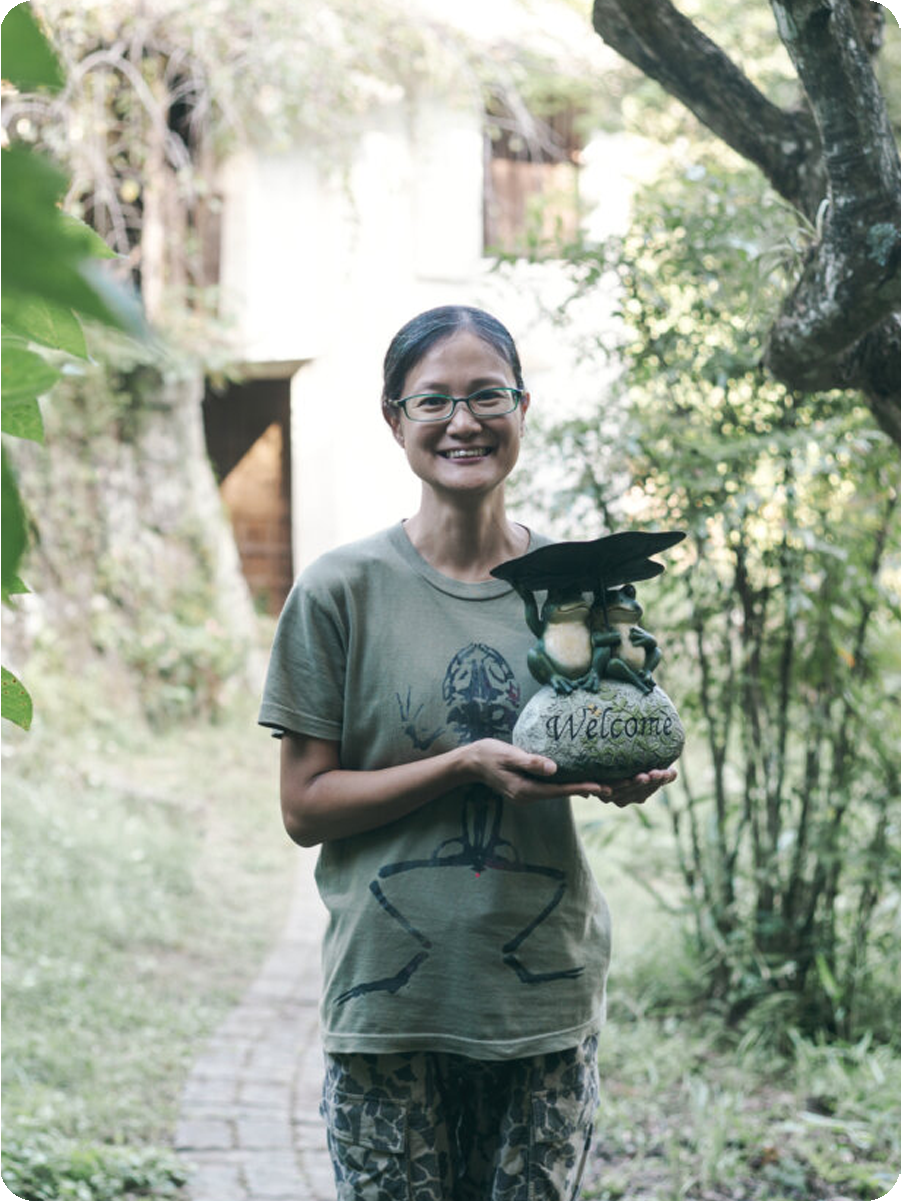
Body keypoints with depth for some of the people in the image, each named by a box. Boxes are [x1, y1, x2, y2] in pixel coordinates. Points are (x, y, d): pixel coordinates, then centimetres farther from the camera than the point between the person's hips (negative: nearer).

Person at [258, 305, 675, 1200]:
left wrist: (630, 778, -8)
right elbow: (305, 807, -7)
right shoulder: (343, 589, -5)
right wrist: (464, 767, -19)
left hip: (550, 991, 3)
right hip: (391, 990, -2)